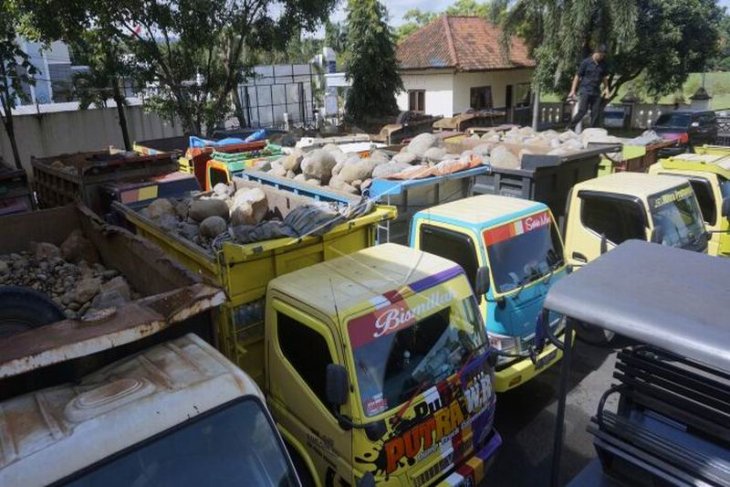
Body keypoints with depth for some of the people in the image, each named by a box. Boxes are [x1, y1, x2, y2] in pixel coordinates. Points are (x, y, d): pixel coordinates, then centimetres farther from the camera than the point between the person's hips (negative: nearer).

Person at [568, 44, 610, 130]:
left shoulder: (603, 64, 9)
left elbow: (604, 77, 20)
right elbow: (577, 76, -2)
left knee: (596, 113, 1)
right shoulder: (586, 62, -3)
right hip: (585, 91, -4)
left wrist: (606, 88, 6)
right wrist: (573, 90, -7)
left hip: (596, 92, 5)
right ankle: (569, 128, -2)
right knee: (582, 111, -13)